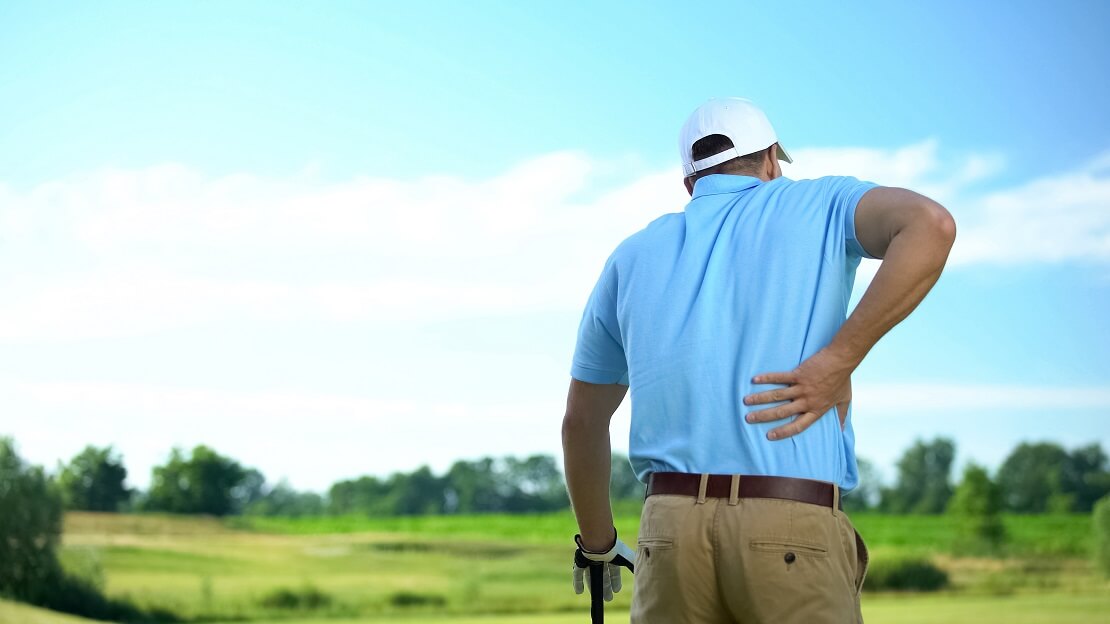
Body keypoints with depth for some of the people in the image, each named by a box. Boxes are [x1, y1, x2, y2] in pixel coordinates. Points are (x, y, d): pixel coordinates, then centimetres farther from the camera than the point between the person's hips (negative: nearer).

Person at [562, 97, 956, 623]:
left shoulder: (633, 257, 20)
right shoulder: (819, 204, 10)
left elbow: (581, 422, 26)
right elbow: (930, 225, -13)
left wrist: (596, 546, 38)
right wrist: (839, 359, -12)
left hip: (670, 525, 4)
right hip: (796, 529, -3)